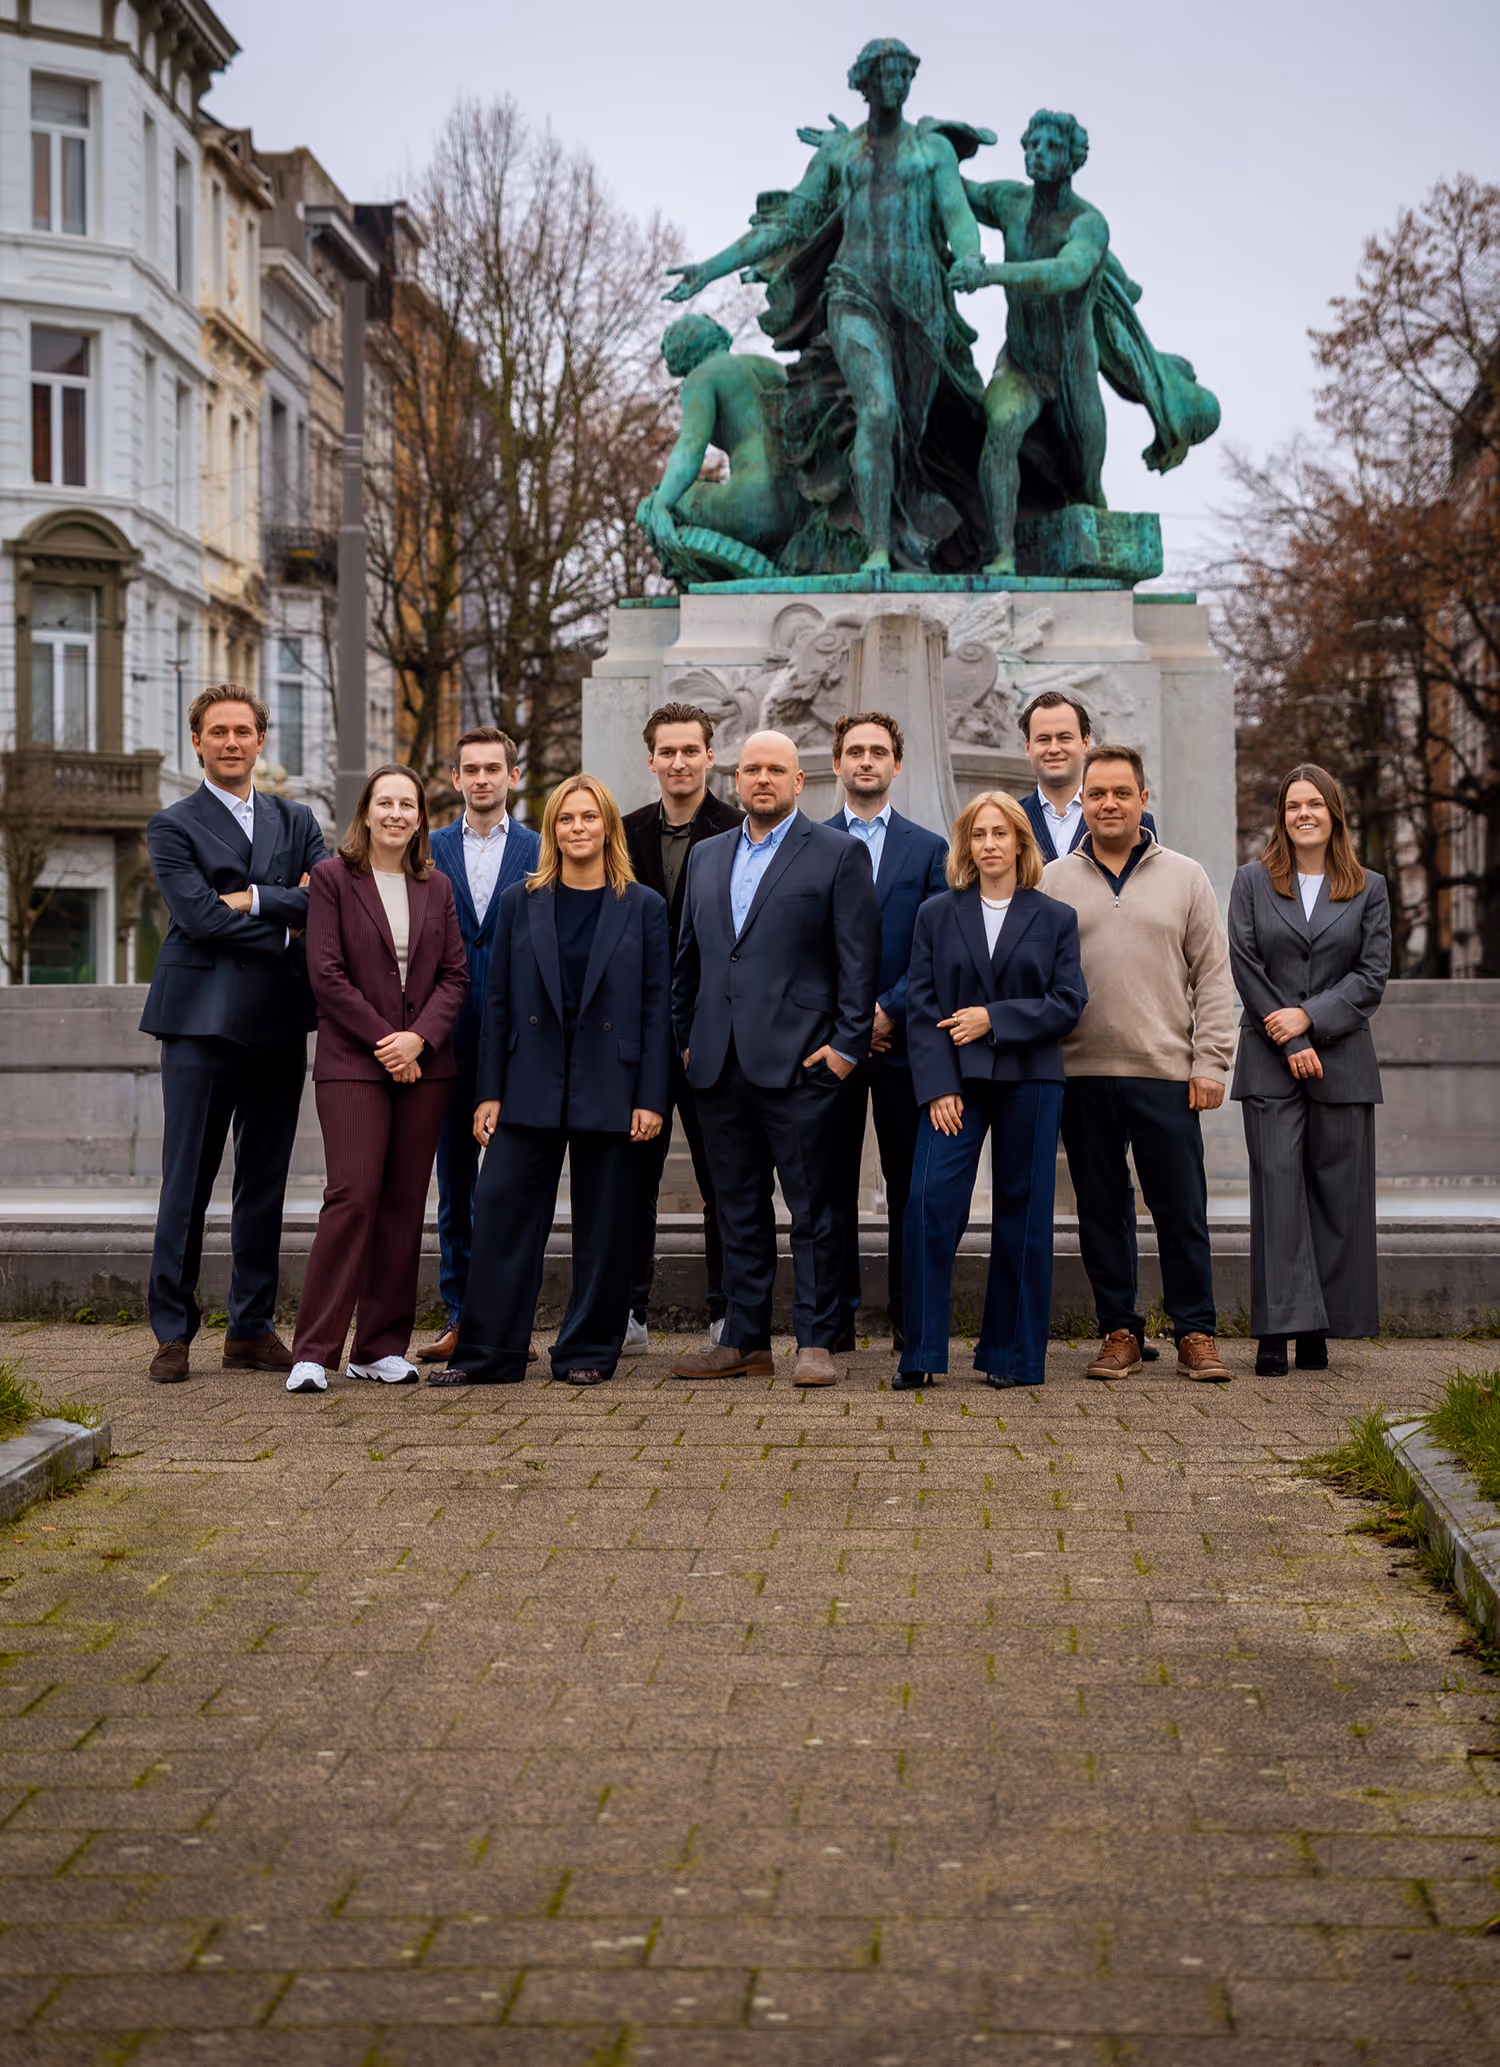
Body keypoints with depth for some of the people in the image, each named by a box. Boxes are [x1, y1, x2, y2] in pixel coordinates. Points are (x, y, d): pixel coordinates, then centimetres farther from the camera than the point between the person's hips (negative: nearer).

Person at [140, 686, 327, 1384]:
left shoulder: (296, 821, 15)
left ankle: (252, 1329, 16)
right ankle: (172, 1333, 5)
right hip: (203, 1023, -4)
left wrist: (254, 899, -12)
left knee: (265, 1183, 8)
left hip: (278, 1024, 4)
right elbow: (199, 915, -12)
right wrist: (286, 928, -7)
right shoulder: (174, 826, 2)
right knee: (186, 1183, -2)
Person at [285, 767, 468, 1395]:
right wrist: (382, 1039, -11)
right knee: (353, 1196, -13)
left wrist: (419, 1038, -8)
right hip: (352, 1061, -4)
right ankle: (314, 1351, -9)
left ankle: (381, 1347, 11)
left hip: (423, 1062, 4)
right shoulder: (333, 877, 1)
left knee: (404, 1202, 4)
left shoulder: (436, 888, 13)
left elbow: (455, 975, 8)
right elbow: (326, 972, -6)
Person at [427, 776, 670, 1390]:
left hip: (608, 1090, -1)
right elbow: (498, 1003, 7)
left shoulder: (642, 908, 4)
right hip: (531, 1086, 1)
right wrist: (489, 1092, 1)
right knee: (502, 1211, -2)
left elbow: (656, 1008, 1)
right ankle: (488, 1352, 6)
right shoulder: (520, 903, 8)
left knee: (602, 1225, 4)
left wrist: (651, 1099, -5)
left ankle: (589, 1352, 15)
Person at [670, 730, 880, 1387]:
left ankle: (815, 1341, 4)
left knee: (812, 1209, -2)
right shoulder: (706, 857, 17)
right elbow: (688, 957, 20)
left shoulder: (839, 854, 1)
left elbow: (859, 959, -3)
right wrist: (686, 1039, 13)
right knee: (738, 1208, 10)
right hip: (719, 1063, 5)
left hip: (799, 1062, -5)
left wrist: (846, 1045, -9)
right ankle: (745, 1338, 17)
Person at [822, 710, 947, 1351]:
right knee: (832, 1184, 3)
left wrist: (888, 1010, -10)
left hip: (903, 1039, 0)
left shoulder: (929, 849, 9)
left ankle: (909, 1317, 9)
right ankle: (835, 1317, 9)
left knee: (909, 1185, 2)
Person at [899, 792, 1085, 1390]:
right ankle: (922, 1353, -5)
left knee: (1022, 1213, 2)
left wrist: (995, 1019, -11)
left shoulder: (1055, 918, 8)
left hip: (1029, 1080, 0)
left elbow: (1068, 1002, 0)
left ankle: (1012, 1355, 12)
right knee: (929, 1201, -12)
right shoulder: (936, 915, 9)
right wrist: (938, 1086, -9)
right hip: (955, 1082, 0)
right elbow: (921, 1006, 2)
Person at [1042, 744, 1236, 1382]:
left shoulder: (1184, 878, 7)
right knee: (1101, 1210, 6)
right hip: (1082, 1074, 1)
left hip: (1166, 1075, -1)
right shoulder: (1053, 882, 8)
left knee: (1182, 1211, 0)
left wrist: (1209, 1063, -2)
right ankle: (1119, 1332, 15)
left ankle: (1195, 1335, 10)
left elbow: (1213, 977, 6)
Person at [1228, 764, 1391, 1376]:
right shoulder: (1252, 882, 7)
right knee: (1277, 1187, -7)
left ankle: (1318, 1330, 9)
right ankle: (1277, 1332, -8)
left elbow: (1372, 974, 1)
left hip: (1342, 1061, 1)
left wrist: (1309, 1018, -12)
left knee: (1337, 1193, 1)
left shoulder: (1369, 889, 9)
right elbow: (1245, 965, 0)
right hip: (1269, 1063, -1)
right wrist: (1291, 1046, -8)